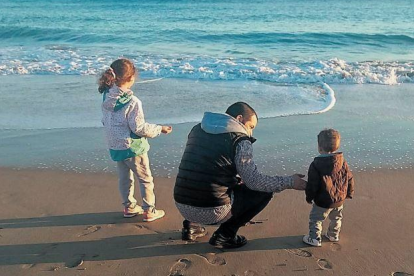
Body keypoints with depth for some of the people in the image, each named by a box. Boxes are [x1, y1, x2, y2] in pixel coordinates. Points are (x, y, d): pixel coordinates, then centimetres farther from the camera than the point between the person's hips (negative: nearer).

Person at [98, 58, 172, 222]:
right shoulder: (132, 102, -25)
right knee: (145, 179, 10)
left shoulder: (107, 97, -4)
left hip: (114, 147, 7)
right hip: (132, 147, -7)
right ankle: (149, 211, 20)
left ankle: (129, 207, 35)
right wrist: (159, 129, -9)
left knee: (124, 178, 22)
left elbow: (105, 121, 7)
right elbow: (139, 128, -21)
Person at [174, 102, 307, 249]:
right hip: (212, 211, -7)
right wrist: (289, 182, 2)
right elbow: (254, 181, -8)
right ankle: (224, 235, 8)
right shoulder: (240, 139, -7)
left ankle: (191, 225, 21)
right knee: (264, 191, 10)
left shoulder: (197, 129, 12)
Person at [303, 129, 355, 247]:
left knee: (315, 219, 12)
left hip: (323, 201, -6)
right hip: (339, 199, 6)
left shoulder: (316, 165, -20)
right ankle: (334, 235, 41)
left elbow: (312, 184, -16)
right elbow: (349, 179, 3)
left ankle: (315, 239, 18)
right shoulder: (342, 162, -5)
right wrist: (349, 193, 18)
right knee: (336, 218, 27)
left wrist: (309, 197, -1)